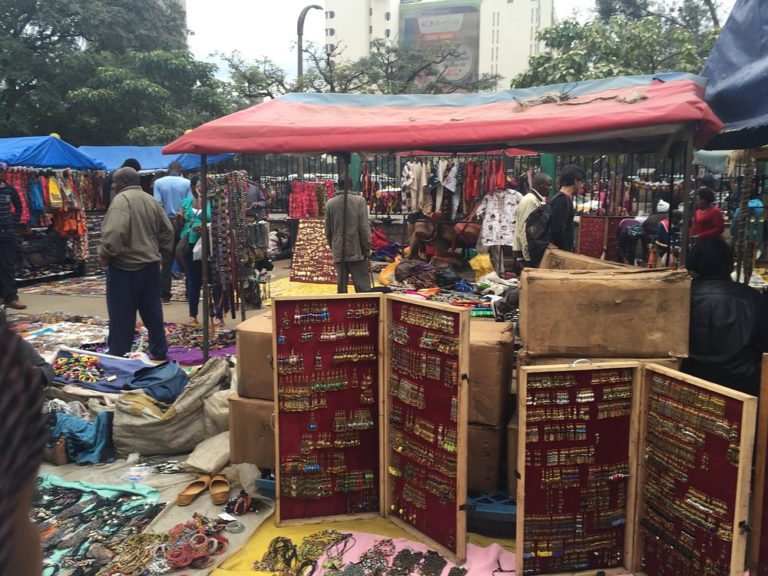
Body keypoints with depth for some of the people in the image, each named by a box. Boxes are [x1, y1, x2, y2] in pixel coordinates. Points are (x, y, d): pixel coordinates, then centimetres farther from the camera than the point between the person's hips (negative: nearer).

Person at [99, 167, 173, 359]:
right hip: (150, 264, 8)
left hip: (125, 265, -7)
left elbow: (115, 231, -25)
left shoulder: (121, 199, -13)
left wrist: (105, 253, -13)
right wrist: (162, 252, 22)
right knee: (152, 310, 14)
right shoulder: (151, 200, 12)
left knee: (121, 314, 0)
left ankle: (118, 355, 7)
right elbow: (167, 230, 14)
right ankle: (159, 350, 21)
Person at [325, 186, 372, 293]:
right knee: (363, 287, 0)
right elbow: (364, 228, -8)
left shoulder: (330, 203, 4)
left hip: (339, 252, 4)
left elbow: (327, 231, 8)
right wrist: (367, 249, 1)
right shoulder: (359, 201, -6)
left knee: (341, 286, 8)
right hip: (357, 251, -3)